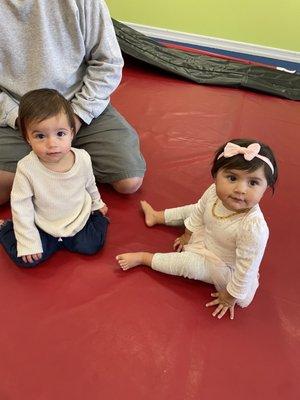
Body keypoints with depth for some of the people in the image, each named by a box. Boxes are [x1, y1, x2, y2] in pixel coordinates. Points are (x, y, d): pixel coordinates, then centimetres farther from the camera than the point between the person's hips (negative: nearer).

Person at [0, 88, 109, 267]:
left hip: (79, 219, 2)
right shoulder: (26, 168, -26)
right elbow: (21, 206, -17)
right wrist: (29, 243, -15)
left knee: (91, 246, -10)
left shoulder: (83, 158, -17)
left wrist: (97, 204, 21)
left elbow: (90, 184, 5)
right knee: (26, 259, -12)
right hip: (43, 225, -2)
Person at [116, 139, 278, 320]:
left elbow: (246, 269, -32)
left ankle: (142, 258, 1)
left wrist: (230, 297, -18)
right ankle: (155, 216, 41)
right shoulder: (214, 192, -27)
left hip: (222, 268, -6)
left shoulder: (254, 228, -44)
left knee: (187, 264, -21)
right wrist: (187, 235, 9)